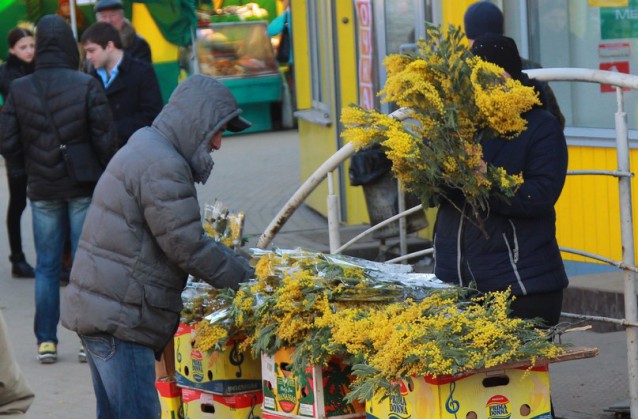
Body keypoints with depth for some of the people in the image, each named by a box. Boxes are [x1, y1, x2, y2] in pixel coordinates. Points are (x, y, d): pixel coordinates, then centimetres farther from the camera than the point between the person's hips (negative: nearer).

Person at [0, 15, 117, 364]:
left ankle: (46, 341, 11)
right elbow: (105, 140, -12)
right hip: (84, 189, -2)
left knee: (47, 266, 10)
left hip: (42, 190, 2)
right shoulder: (87, 86, -12)